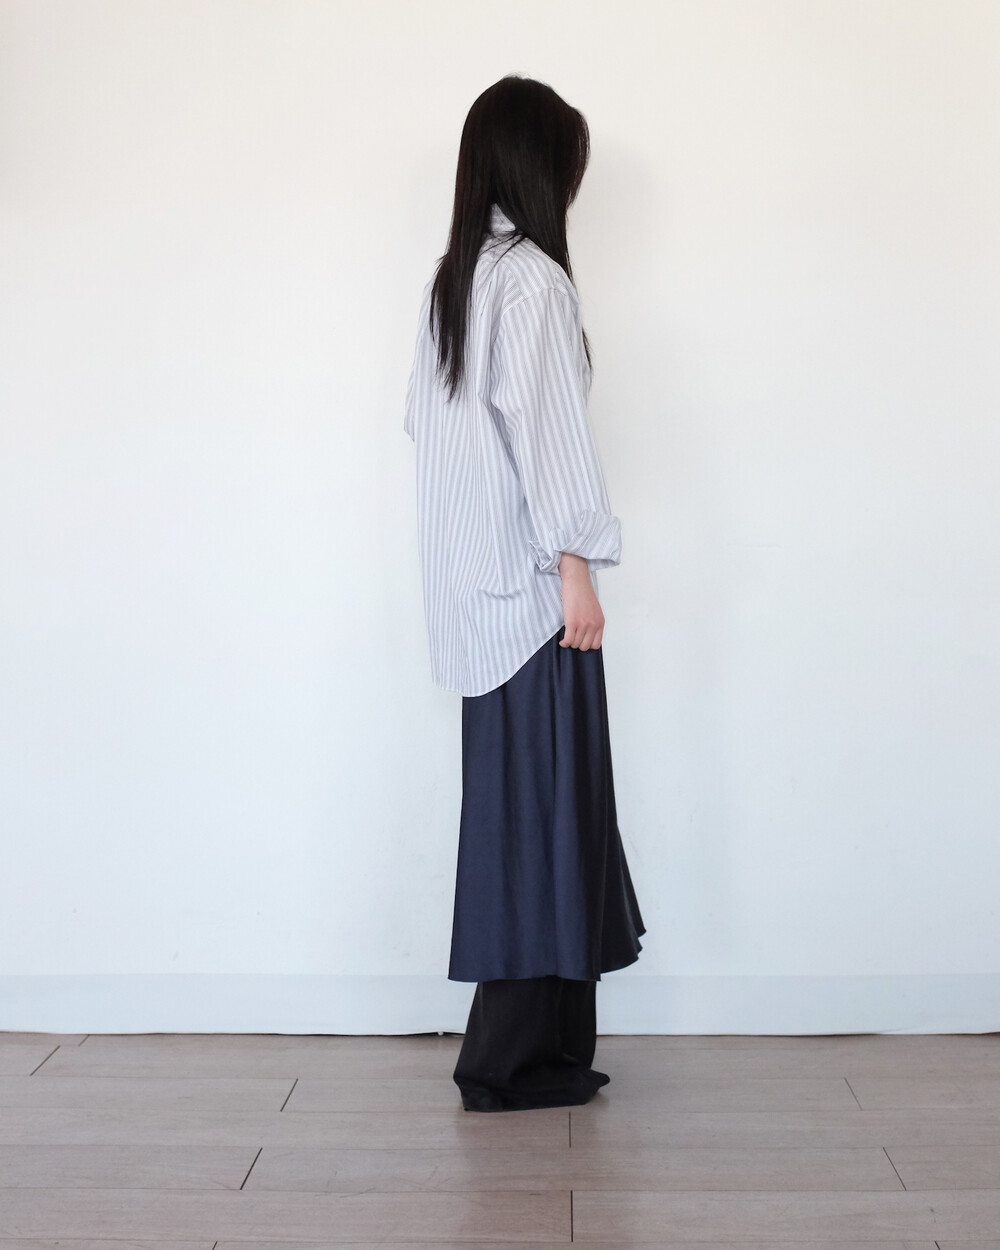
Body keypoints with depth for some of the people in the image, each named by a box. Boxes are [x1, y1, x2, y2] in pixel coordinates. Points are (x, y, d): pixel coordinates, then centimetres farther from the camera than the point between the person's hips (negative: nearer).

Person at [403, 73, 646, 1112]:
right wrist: (576, 566, -15)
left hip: (471, 585, 9)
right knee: (545, 799, -3)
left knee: (512, 799, 12)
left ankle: (536, 1037, 21)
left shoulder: (452, 276, 14)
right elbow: (543, 427, -18)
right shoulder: (532, 278, -12)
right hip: (526, 580, -9)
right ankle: (511, 1061, 4)